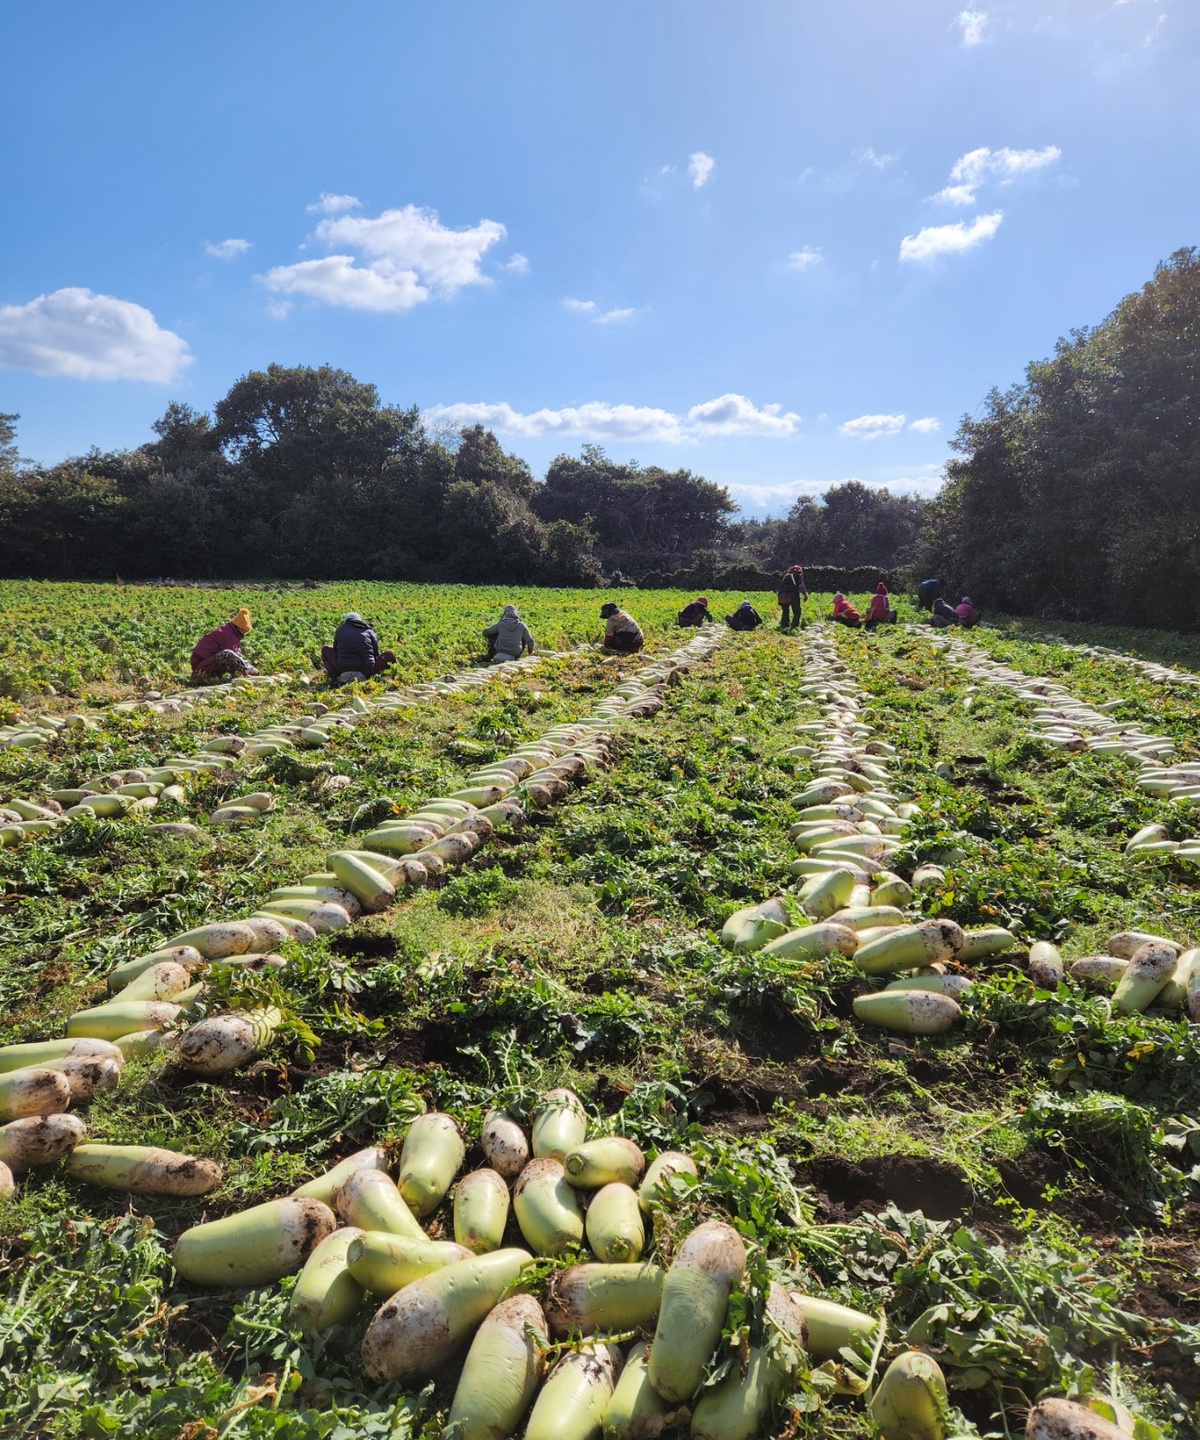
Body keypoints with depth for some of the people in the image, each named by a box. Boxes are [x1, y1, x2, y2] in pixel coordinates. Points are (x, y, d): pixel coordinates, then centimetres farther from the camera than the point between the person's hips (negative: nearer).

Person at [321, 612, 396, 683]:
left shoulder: (340, 629, 21)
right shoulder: (368, 630, 20)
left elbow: (335, 649, 27)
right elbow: (376, 653, 19)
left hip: (344, 669, 1)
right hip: (365, 671, -1)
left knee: (325, 649, 27)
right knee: (390, 654, 20)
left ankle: (335, 677, -1)